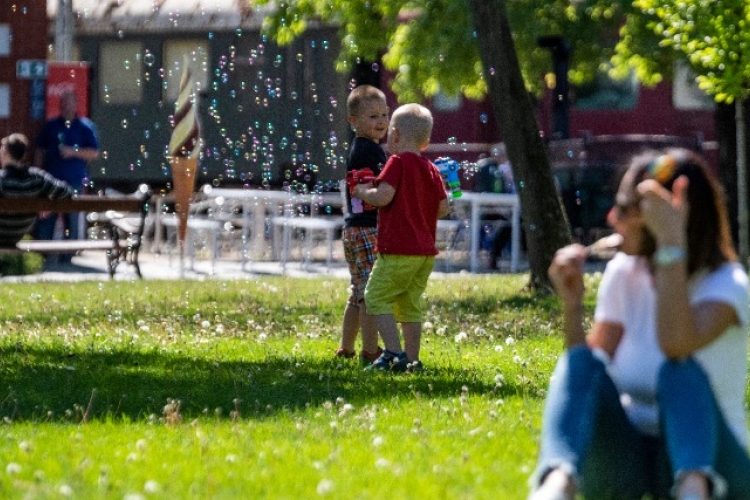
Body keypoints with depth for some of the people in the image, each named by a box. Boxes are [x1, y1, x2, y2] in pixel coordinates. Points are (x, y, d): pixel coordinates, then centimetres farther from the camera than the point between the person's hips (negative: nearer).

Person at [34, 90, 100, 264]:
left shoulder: (85, 127, 4)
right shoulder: (50, 126, 13)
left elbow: (94, 153, 0)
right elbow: (40, 151, 16)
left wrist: (73, 152, -13)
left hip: (74, 181, -2)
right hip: (51, 178, 2)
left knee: (71, 219, 1)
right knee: (45, 218, -3)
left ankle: (67, 256, 6)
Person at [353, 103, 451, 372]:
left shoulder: (398, 163, -9)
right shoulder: (431, 169, 12)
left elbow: (383, 196, -20)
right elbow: (444, 208, 11)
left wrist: (363, 192, -1)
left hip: (398, 250, -8)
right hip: (426, 250, 8)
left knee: (377, 297, -3)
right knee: (410, 304, 13)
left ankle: (394, 352, -15)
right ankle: (412, 358, 11)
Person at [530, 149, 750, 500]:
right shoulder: (623, 273, 7)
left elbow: (676, 346, -31)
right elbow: (593, 374, 2)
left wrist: (672, 242, -31)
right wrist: (572, 305, -12)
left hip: (705, 453, -4)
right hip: (624, 461, 4)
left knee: (680, 370, -31)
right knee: (580, 363, -23)